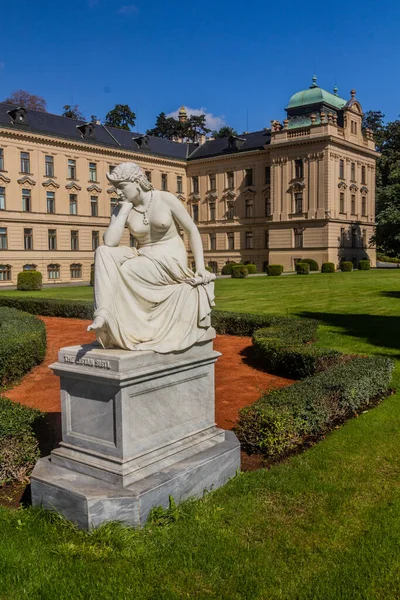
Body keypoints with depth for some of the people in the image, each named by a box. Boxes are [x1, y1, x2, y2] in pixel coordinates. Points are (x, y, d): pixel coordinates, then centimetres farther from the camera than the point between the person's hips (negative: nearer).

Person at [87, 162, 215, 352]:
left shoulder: (166, 199, -6)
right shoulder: (121, 209, 2)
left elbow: (192, 231, -2)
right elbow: (109, 243, -13)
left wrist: (201, 268, -9)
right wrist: (125, 209, -12)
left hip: (171, 262, -4)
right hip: (144, 261, 5)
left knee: (118, 270, -26)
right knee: (103, 252, -22)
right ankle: (103, 312, -32)